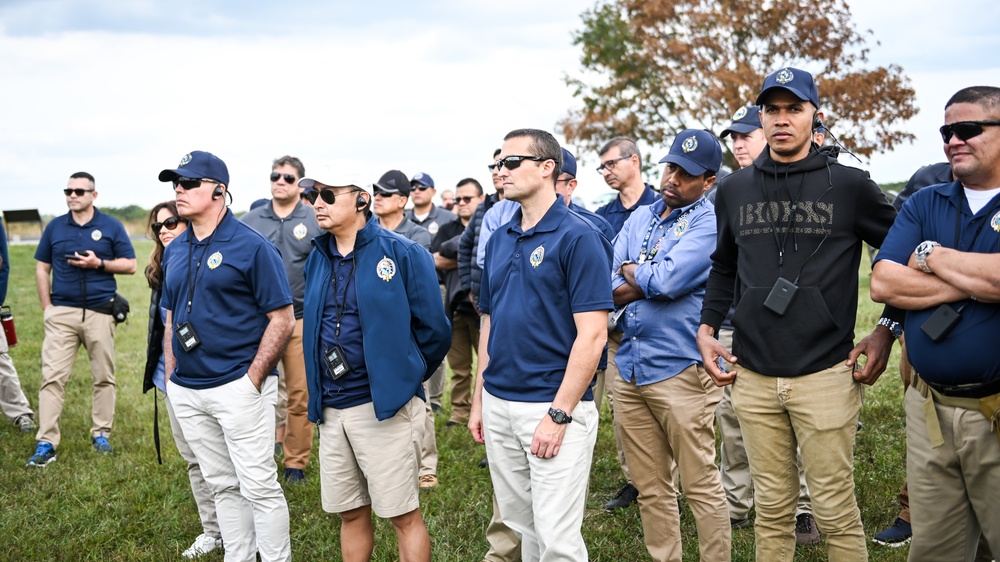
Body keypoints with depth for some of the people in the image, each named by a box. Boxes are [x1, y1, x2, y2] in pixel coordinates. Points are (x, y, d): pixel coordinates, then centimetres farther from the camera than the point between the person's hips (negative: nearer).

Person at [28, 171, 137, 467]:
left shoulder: (111, 226, 2)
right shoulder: (54, 227, 8)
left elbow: (130, 265, 1)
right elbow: (42, 268, 11)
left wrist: (99, 264, -14)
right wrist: (47, 307, 2)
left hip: (100, 312, -1)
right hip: (61, 313, 1)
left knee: (104, 377, 7)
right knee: (52, 377, -5)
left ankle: (101, 434, 20)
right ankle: (46, 443, -3)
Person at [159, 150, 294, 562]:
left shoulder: (252, 246, -9)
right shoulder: (175, 250, 11)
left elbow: (282, 318, -11)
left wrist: (253, 379, -15)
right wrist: (171, 378, 11)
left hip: (239, 387, -6)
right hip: (187, 390, 7)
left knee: (258, 486, -2)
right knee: (222, 485, 16)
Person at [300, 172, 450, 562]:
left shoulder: (402, 254, -10)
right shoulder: (317, 259, 9)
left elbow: (435, 330, -6)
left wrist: (403, 380, 5)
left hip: (384, 407, -6)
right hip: (330, 409, 6)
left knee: (403, 516, 2)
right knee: (350, 514, 15)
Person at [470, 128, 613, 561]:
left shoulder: (578, 236, -11)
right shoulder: (499, 240, 11)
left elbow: (592, 334, -16)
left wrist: (559, 413, -19)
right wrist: (479, 400, 14)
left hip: (555, 408, -7)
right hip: (499, 406, 7)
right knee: (521, 527, 16)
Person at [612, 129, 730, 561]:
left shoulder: (710, 221, -6)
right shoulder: (639, 218, 14)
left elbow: (669, 281, -19)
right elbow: (612, 290, 5)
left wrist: (631, 272, 0)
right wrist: (653, 280, -9)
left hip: (682, 370, -6)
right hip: (630, 369, 6)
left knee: (701, 485, 1)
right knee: (651, 489, 13)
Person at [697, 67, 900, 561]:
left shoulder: (849, 185, -1)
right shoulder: (734, 189, 10)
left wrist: (888, 328, 0)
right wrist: (707, 327, 10)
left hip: (826, 373, -3)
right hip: (753, 376, 3)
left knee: (836, 512, 2)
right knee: (771, 510, 12)